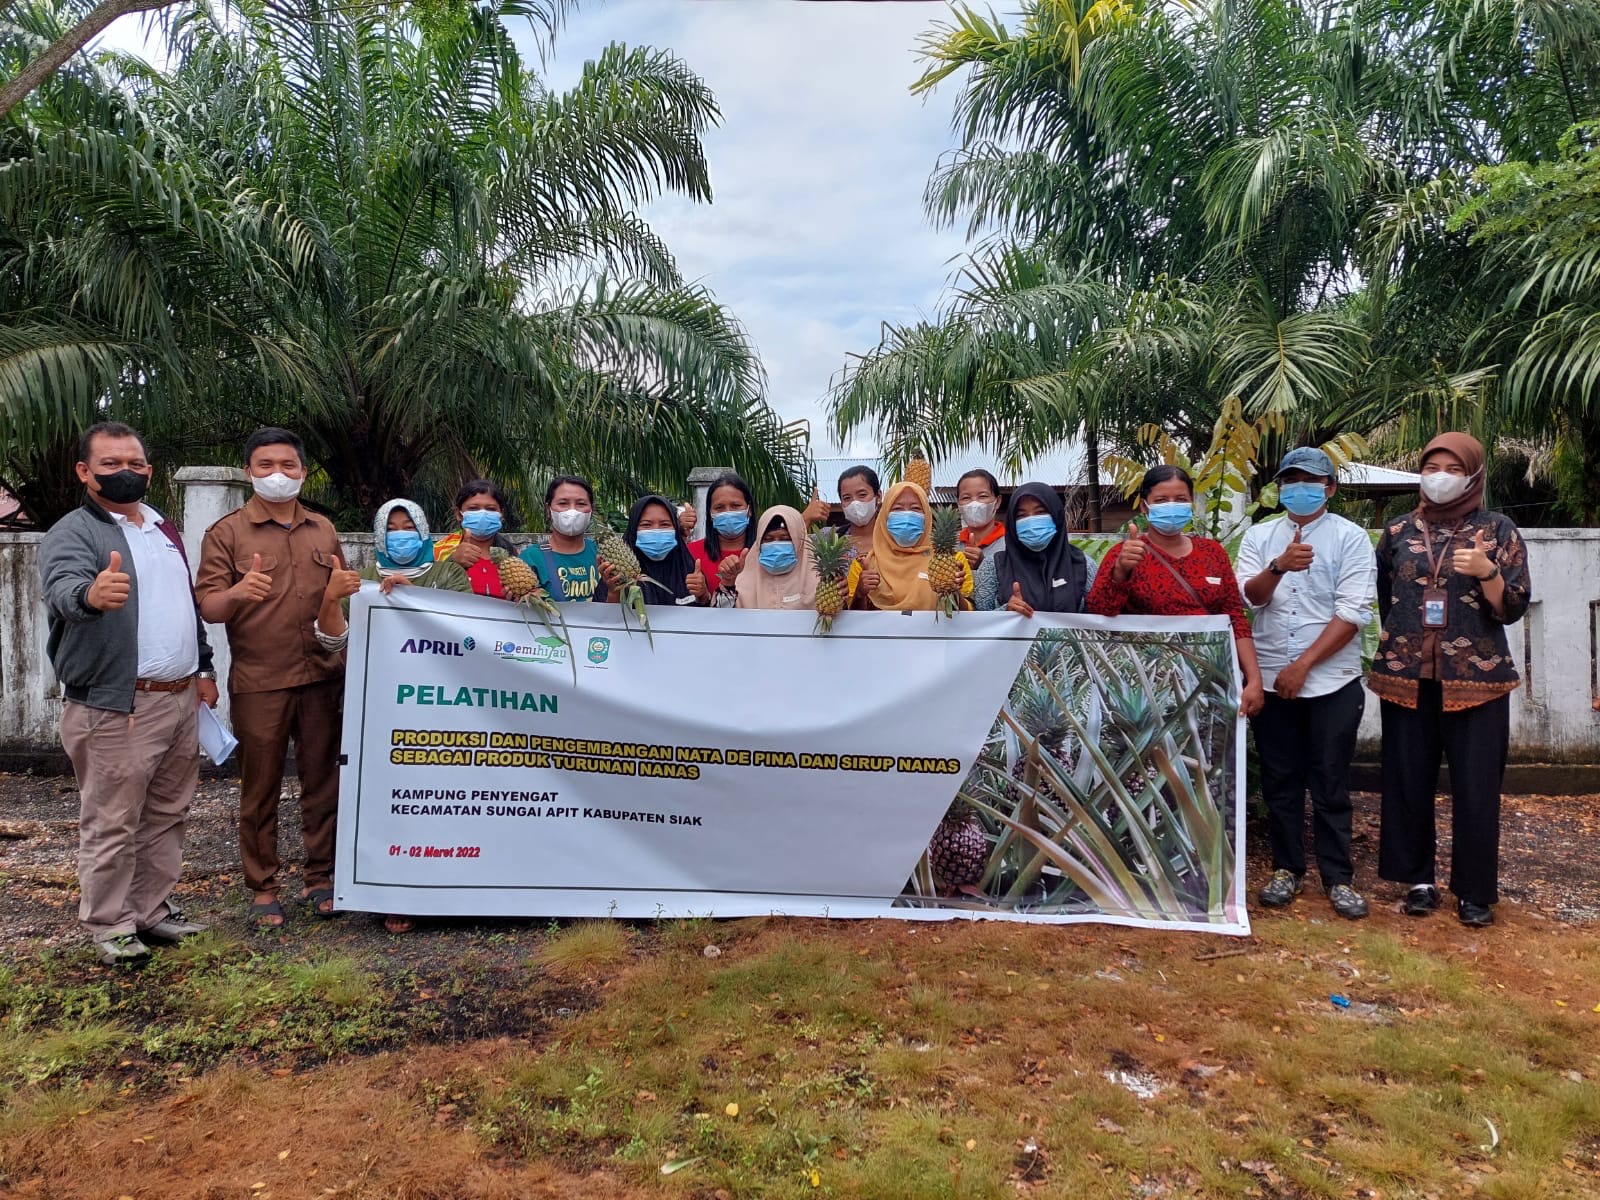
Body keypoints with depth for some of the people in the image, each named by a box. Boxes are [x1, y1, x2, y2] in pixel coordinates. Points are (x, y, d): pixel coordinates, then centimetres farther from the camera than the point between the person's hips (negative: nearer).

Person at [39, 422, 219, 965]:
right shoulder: (73, 533, -8)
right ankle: (109, 926, 14)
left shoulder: (163, 528, 16)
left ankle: (153, 909, 28)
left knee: (166, 814, 15)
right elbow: (63, 589, -29)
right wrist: (90, 594, -51)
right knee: (112, 823, 1)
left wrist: (203, 667, 18)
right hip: (116, 707, -7)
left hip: (181, 699, 7)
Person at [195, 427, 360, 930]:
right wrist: (236, 593, -27)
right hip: (257, 682, -3)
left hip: (321, 676, 3)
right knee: (260, 789, 4)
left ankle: (321, 876, 19)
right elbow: (206, 607, -5)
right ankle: (263, 887, 16)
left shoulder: (323, 531, 13)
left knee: (323, 780, 8)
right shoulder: (227, 533, 1)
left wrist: (343, 590, 0)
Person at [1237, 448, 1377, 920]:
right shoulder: (1259, 536, 8)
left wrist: (1303, 665, -14)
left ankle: (1338, 877, 15)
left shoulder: (1351, 537, -2)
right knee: (1279, 781, 10)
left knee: (1330, 784, 4)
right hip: (1270, 680, 3)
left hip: (1332, 681, -3)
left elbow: (1352, 613, -10)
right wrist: (1280, 566, -25)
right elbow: (1249, 597, -5)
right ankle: (1287, 869, 22)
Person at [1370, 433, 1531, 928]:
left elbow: (1513, 608, -3)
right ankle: (1418, 878, 20)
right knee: (1408, 781, 6)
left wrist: (1487, 572, -19)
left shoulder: (1497, 530, 1)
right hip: (1406, 677, 2)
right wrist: (1403, 639, 13)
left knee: (1476, 787, 1)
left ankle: (1475, 890, 14)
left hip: (1477, 677, -2)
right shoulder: (1398, 531, 8)